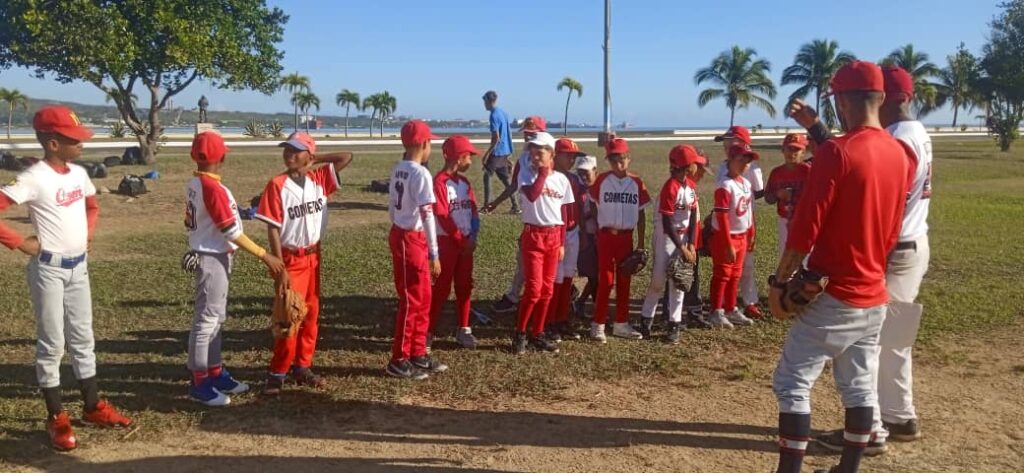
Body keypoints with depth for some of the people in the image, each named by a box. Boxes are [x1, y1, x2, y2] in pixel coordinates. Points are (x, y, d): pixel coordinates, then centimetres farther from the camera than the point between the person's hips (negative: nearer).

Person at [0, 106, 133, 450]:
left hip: (79, 266, 7)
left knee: (83, 339, 15)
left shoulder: (79, 173, 4)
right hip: (49, 269, -7)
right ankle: (56, 418, 14)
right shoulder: (34, 178, -18)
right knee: (52, 344, 2)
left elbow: (92, 206, 23)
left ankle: (93, 407, 26)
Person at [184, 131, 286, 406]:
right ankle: (199, 383, 6)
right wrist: (264, 255, -19)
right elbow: (232, 232, -22)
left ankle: (215, 373, 26)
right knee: (207, 319, -2)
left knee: (216, 317, 16)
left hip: (212, 257, 10)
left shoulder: (194, 185, 8)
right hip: (213, 259, -10)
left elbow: (190, 221, 14)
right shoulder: (213, 188, -21)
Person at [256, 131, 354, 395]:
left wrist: (315, 159, -1)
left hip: (313, 257, 5)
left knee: (311, 315, 12)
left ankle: (302, 367, 24)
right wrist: (280, 269, -18)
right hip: (290, 259, -5)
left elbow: (347, 157, 4)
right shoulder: (277, 185, -12)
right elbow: (272, 229, -14)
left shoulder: (319, 179, 2)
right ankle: (278, 373, 8)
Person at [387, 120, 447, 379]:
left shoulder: (398, 170, 10)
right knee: (412, 300, 0)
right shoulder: (420, 173, -17)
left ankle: (418, 354, 25)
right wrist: (434, 254, -16)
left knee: (423, 299, 16)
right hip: (412, 239, -9)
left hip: (400, 235, 9)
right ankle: (399, 361, 8)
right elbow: (427, 215, -19)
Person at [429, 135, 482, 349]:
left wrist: (473, 237, -7)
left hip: (465, 242, 7)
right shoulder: (440, 182, -13)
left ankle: (463, 330, 20)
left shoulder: (465, 182, 11)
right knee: (442, 288, -4)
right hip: (446, 241, -7)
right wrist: (462, 240, -14)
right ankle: (429, 331, 4)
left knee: (465, 286, 11)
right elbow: (443, 217, -17)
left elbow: (473, 210, 7)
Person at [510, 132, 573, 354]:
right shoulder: (526, 173, -5)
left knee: (547, 289, 8)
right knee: (533, 288, -9)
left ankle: (537, 334, 19)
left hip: (554, 237, 4)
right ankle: (519, 333, 7)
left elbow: (563, 214, 11)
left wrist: (562, 243, 9)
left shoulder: (561, 179, 7)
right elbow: (532, 195, -26)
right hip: (533, 235, -4)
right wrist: (543, 172, -16)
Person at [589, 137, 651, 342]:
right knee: (606, 281, -2)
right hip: (606, 236, -2)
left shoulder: (636, 183, 1)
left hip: (626, 237, 3)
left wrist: (641, 243, 4)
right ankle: (598, 325, 7)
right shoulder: (602, 180, -3)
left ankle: (621, 324, 20)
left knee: (624, 281, 9)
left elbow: (641, 214, 5)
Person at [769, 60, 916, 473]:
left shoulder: (836, 152, -17)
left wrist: (780, 281, -8)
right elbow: (890, 228, 15)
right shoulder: (902, 156, 6)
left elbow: (805, 227, -17)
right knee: (860, 387, 16)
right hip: (874, 296, 8)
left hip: (832, 296, -7)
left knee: (793, 384, 1)